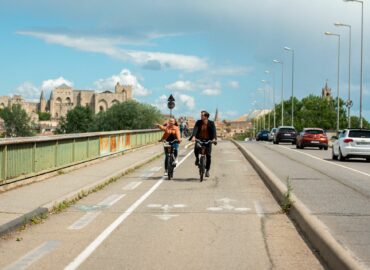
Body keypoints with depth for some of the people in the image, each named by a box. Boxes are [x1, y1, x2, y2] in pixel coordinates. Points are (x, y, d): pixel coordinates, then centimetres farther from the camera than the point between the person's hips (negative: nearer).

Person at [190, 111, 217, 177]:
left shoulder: (211, 123, -5)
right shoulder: (198, 122, -3)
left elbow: (214, 131, -16)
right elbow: (195, 129, -17)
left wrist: (214, 138, -35)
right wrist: (193, 136, -36)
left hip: (208, 140, 0)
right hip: (199, 139, 0)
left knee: (208, 155, -7)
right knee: (196, 148, -30)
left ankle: (207, 170, 10)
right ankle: (197, 158, 4)